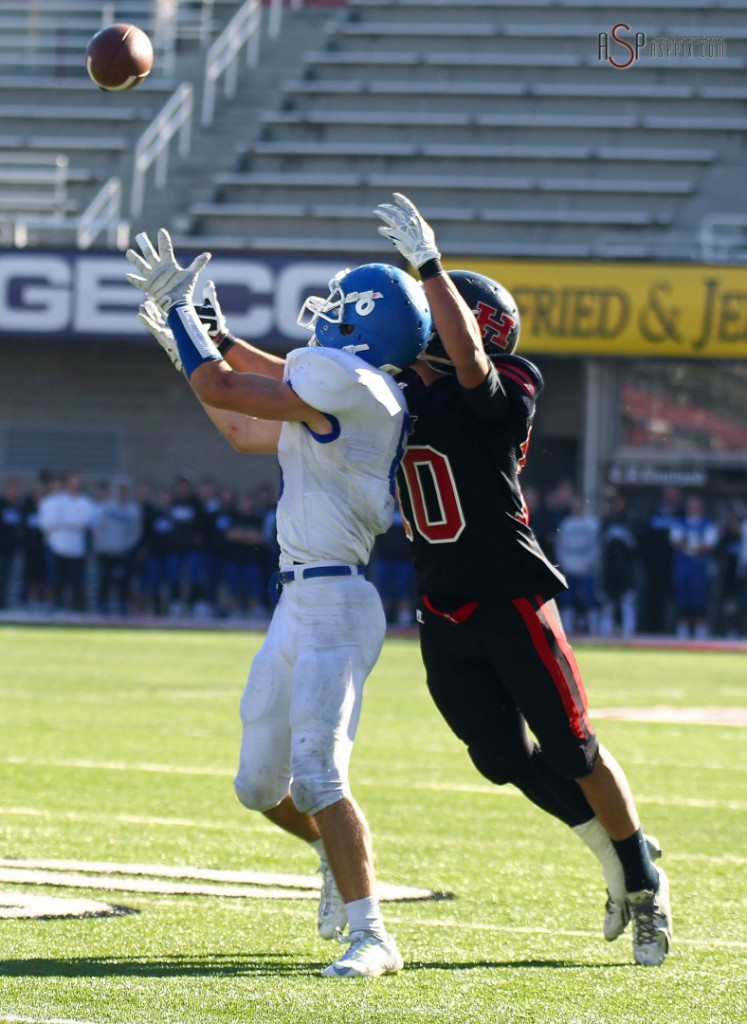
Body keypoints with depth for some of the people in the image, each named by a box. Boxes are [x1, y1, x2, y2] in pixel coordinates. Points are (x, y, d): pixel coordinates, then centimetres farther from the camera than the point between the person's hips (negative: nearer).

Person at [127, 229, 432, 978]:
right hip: (298, 606, 10)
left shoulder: (345, 383, -15)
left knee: (316, 776, -17)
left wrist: (179, 311, 1)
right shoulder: (337, 400, 15)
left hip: (334, 602, -10)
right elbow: (243, 431, 28)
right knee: (260, 785, 16)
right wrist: (188, 341, 30)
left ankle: (371, 938, -16)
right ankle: (342, 857, 39)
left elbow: (222, 390, -11)